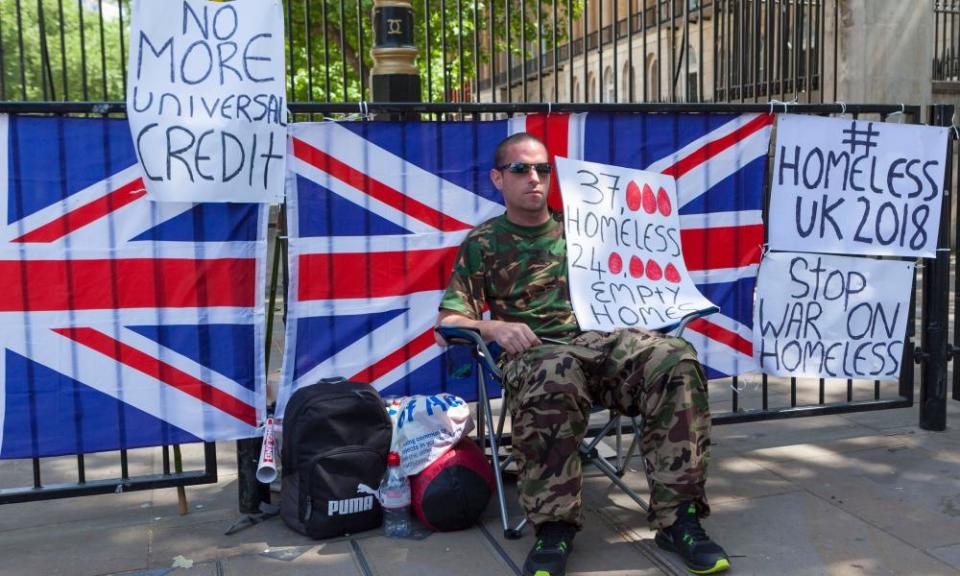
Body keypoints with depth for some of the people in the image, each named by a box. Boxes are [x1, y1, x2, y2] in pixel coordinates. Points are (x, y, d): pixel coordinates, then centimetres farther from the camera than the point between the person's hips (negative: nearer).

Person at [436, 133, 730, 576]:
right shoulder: (483, 243, 14)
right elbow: (448, 320, 6)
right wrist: (492, 327, -15)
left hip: (605, 337, 3)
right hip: (537, 350, -3)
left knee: (676, 360, -30)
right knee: (553, 378, -42)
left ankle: (677, 516, -24)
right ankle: (554, 525, -29)